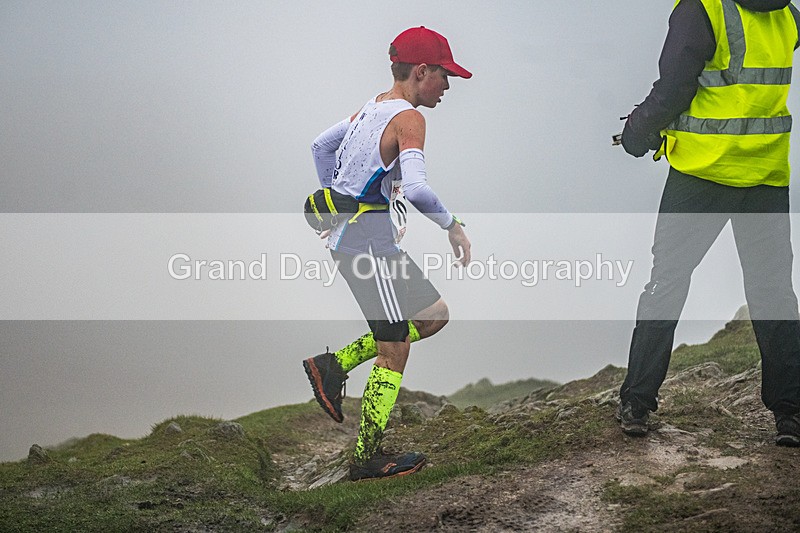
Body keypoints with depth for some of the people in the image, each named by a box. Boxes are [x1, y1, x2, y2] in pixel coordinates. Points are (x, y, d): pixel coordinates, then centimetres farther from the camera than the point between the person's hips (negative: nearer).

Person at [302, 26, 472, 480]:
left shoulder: (372, 108, 11)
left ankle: (333, 365, 15)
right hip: (371, 246, -10)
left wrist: (338, 201, 28)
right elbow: (415, 187, -29)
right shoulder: (408, 117, -16)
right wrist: (452, 224, -15)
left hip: (347, 235, 10)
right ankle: (368, 457, 4)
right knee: (395, 352, -2)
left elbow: (321, 146, 24)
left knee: (434, 316, 18)